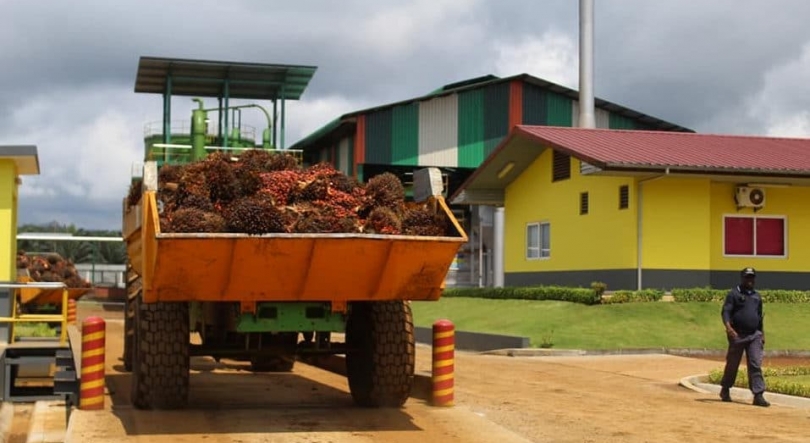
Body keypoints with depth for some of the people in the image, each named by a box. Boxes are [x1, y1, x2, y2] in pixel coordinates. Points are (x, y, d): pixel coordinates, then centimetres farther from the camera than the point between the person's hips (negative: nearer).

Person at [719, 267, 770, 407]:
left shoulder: (757, 296, 15)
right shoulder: (734, 293, -2)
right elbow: (725, 311, -12)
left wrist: (762, 334, 19)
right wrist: (728, 327, -29)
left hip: (754, 335, 4)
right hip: (737, 335, -4)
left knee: (756, 365, -6)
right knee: (732, 364, 7)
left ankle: (758, 395, -10)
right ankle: (725, 390, 25)